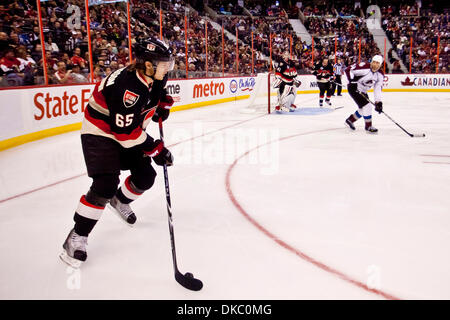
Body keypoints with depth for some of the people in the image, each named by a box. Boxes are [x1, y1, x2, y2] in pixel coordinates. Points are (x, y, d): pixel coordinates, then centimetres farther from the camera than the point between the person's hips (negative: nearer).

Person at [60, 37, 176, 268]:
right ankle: (77, 236, -5)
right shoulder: (128, 87, -33)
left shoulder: (152, 76, -7)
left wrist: (163, 104, 2)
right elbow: (125, 132, -31)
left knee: (146, 176, 9)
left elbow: (160, 92, 21)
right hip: (101, 132, -8)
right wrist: (155, 149, -26)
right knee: (105, 185, -19)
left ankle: (120, 202, 39)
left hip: (128, 131, 9)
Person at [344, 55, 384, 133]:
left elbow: (377, 89, -5)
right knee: (367, 106, -15)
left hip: (363, 91, 8)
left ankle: (350, 120, 37)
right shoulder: (364, 67, -25)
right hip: (354, 88, -8)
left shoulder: (380, 75, -5)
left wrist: (378, 102, -12)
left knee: (363, 109, 15)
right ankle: (368, 126, -1)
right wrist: (352, 81, -27)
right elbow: (348, 69, -21)